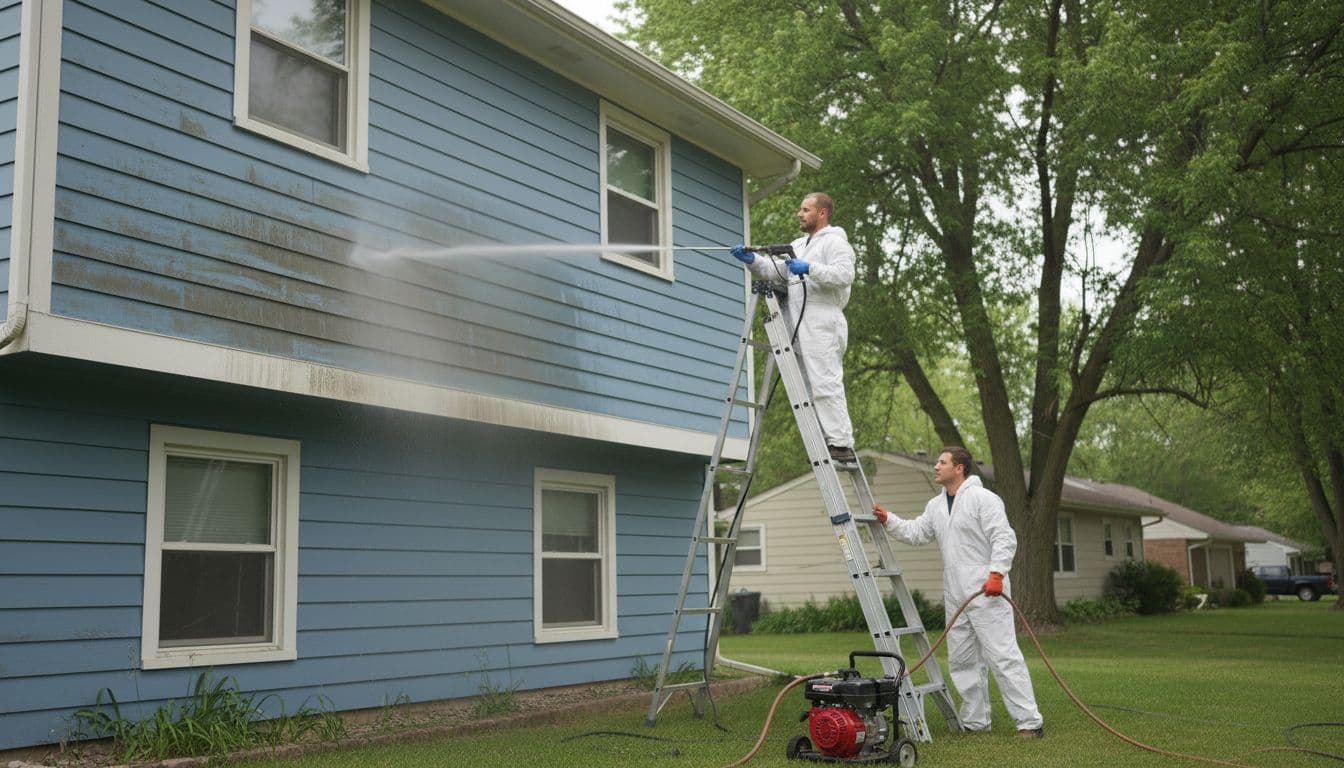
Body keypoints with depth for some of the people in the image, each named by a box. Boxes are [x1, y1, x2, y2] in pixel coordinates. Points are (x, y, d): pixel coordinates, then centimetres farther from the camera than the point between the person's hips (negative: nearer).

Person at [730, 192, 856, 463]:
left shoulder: (834, 242, -1)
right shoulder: (799, 245, 27)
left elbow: (845, 274, -16)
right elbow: (774, 270, 19)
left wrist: (810, 269, -22)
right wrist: (752, 260, 3)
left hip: (822, 326, -9)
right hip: (801, 326, 9)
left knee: (826, 384, -15)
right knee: (812, 386, 8)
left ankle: (842, 444, -15)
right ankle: (828, 441, 11)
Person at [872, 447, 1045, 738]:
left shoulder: (982, 498, -10)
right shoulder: (935, 506, 15)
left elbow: (1005, 539, -16)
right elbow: (916, 533, 18)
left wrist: (996, 573, -25)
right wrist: (888, 520, 8)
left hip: (987, 593, -9)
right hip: (955, 596, 9)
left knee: (1003, 656, -10)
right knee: (962, 660, 12)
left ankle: (1030, 722, -7)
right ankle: (975, 721, 22)